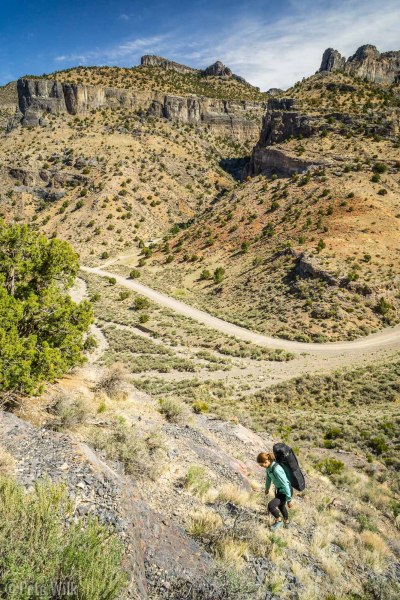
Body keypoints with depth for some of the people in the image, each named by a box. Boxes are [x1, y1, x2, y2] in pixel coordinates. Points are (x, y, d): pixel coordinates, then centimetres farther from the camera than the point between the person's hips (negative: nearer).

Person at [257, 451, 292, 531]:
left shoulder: (276, 470, -37)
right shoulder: (269, 465, -9)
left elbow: (285, 485, -30)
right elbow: (268, 477, 11)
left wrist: (289, 500, -20)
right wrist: (267, 488, 27)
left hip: (285, 492, -9)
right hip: (278, 489, 9)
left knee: (270, 506, -21)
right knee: (281, 506, 30)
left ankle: (278, 520, 9)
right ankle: (286, 522, 57)